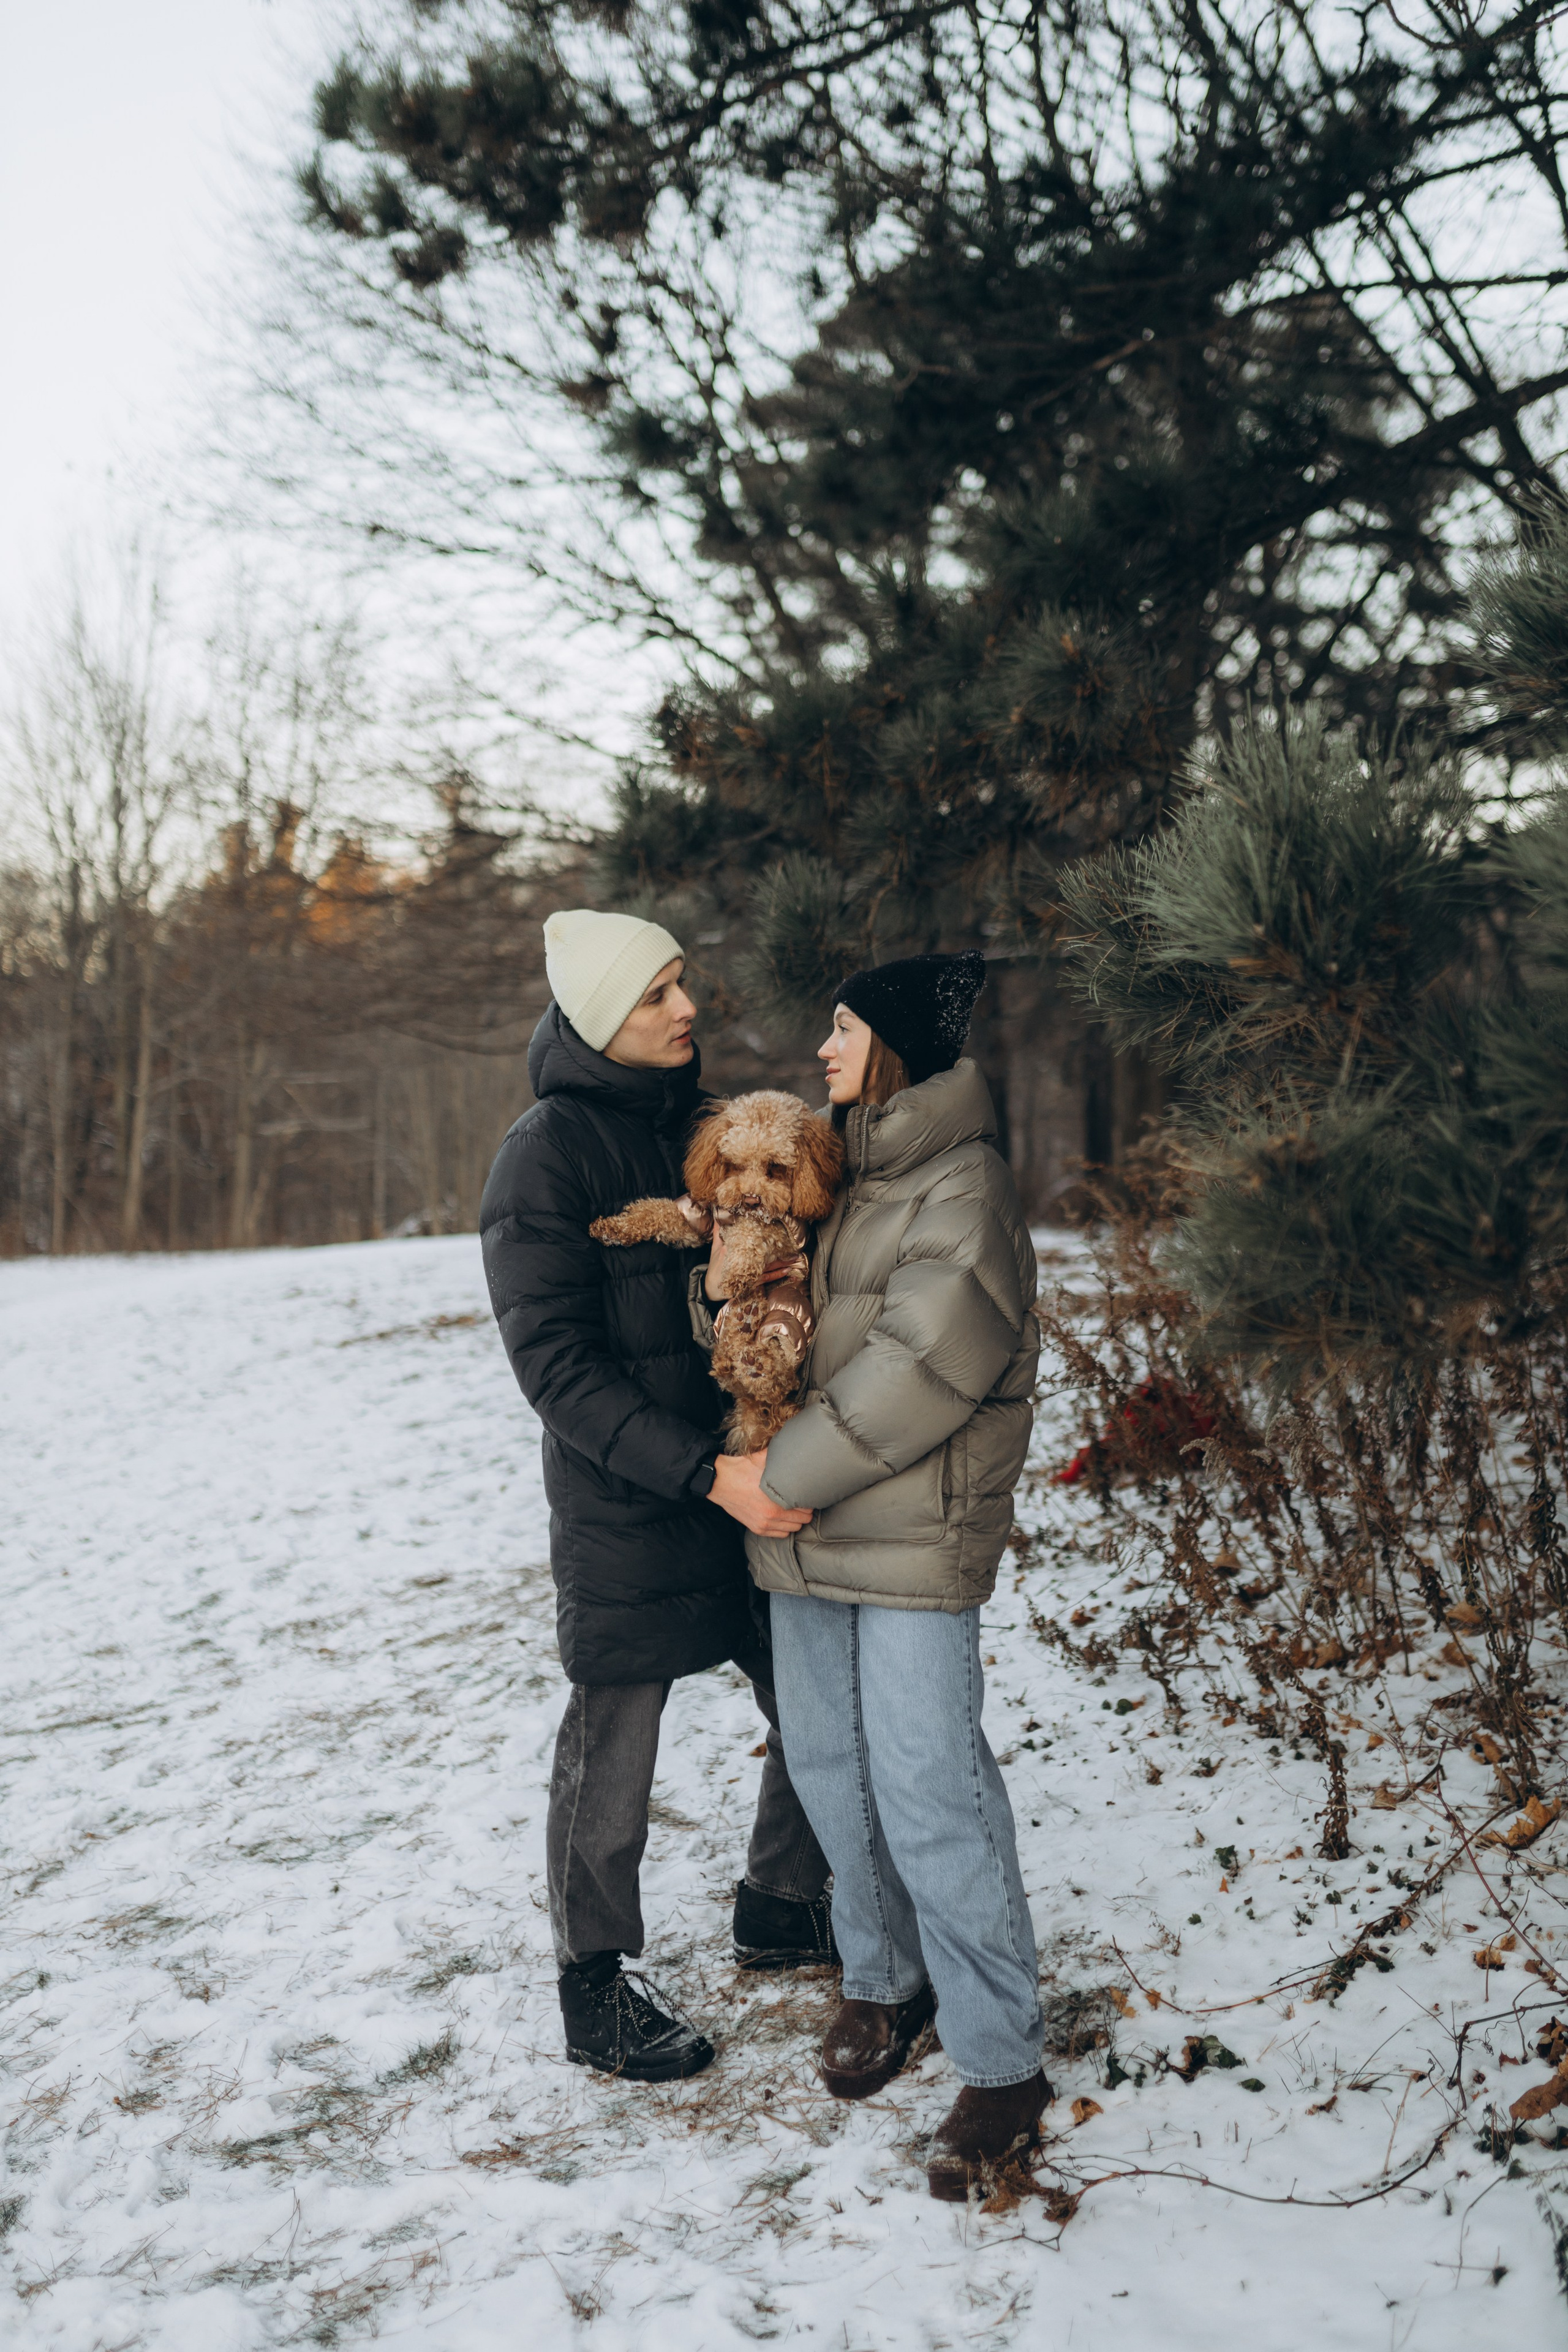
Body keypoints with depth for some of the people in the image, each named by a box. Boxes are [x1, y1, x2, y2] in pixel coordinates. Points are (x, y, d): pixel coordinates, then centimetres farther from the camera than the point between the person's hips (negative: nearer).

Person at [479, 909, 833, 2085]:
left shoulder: (695, 1122, 8)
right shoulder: (549, 1154, -14)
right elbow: (560, 1368, -18)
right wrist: (707, 1473, -25)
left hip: (752, 1483, 7)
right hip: (626, 1509, -7)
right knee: (611, 1760, 8)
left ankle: (782, 1908, 39)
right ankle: (595, 1987, 29)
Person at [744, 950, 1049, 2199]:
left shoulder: (963, 1191, -14)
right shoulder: (846, 1173, 13)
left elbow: (920, 1370, -21)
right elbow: (801, 1329, 20)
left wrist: (785, 1475, -14)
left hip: (916, 1538, -8)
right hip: (807, 1530, 8)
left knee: (928, 1790, -6)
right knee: (832, 1764, 16)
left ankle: (1005, 2064, 7)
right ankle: (885, 1979, 35)